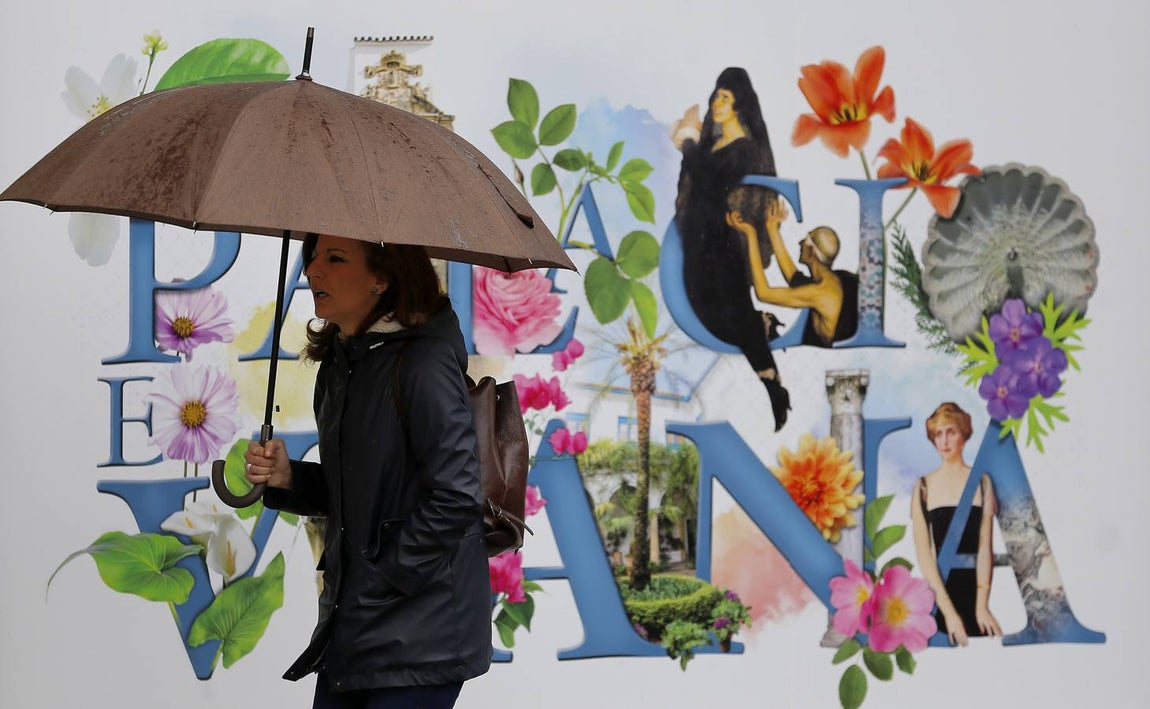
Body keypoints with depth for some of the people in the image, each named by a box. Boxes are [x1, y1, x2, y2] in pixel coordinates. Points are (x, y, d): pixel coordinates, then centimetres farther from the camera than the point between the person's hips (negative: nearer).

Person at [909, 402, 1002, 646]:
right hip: (938, 588, 0)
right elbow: (923, 552, -6)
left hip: (975, 587, 0)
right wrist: (948, 611, -15)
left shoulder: (981, 482, 1)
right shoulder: (924, 486, 0)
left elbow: (985, 546, -5)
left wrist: (982, 606, -15)